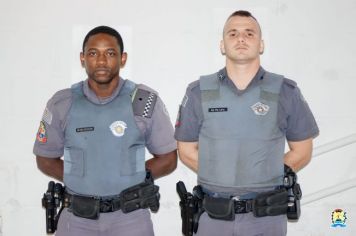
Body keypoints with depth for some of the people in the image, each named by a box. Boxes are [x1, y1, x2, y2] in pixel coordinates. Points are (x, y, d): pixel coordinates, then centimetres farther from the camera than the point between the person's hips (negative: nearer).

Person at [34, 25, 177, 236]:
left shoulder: (145, 101, -7)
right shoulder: (62, 104, -3)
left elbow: (168, 159, 0)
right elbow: (46, 160, 6)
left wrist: (129, 178, -8)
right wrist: (83, 181, -6)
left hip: (130, 217, -1)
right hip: (77, 219, 1)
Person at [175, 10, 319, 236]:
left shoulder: (286, 92, -3)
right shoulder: (198, 92, -1)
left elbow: (302, 152, 3)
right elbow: (187, 151, 6)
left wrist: (263, 179, -3)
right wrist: (219, 178, -2)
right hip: (213, 216, 1)